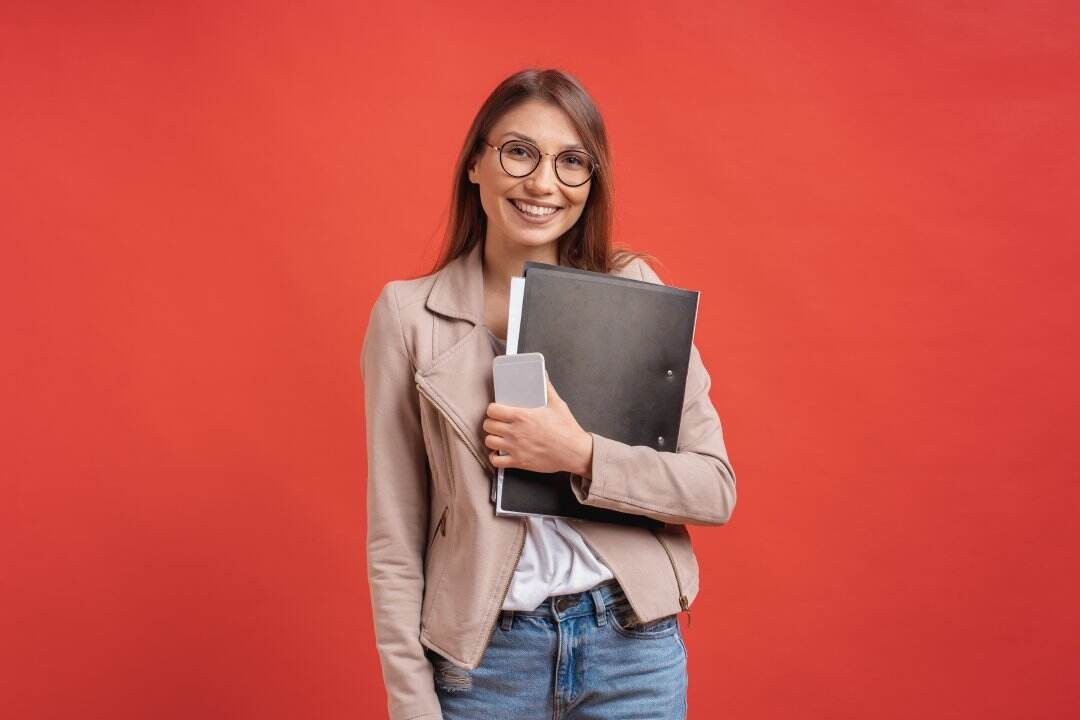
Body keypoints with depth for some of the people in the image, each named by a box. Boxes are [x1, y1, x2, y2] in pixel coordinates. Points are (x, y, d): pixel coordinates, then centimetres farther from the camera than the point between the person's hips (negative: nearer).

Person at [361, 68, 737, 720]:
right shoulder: (408, 314, -4)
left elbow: (716, 488, -4)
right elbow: (395, 541, -3)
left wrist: (581, 457, -18)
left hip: (634, 644, 1)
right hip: (486, 659, 0)